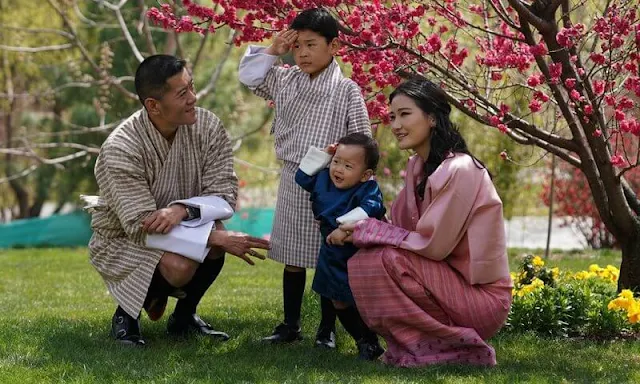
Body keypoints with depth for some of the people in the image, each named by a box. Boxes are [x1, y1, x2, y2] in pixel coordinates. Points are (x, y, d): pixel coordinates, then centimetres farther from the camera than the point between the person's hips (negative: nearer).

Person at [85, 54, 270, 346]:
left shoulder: (207, 127, -15)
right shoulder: (121, 149, -28)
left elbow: (223, 193, -17)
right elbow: (142, 226, -31)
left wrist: (183, 210, -39)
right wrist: (218, 238, -38)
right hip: (123, 240, -5)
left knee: (215, 235, -27)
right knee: (179, 266, -33)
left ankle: (184, 316, 0)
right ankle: (127, 314, -1)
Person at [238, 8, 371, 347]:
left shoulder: (346, 90, -8)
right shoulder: (285, 81, 6)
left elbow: (362, 138, -7)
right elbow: (249, 76, 9)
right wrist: (272, 51, -1)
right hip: (292, 181, 4)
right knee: (292, 257, 11)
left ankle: (327, 329, 11)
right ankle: (290, 325, 20)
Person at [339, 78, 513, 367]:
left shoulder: (458, 170, -19)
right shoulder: (417, 166, 7)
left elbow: (433, 245, -20)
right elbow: (405, 230, 7)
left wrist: (369, 231, -14)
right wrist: (356, 229, -7)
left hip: (482, 297, -8)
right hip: (449, 282, 8)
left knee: (382, 261, -23)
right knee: (360, 263, -2)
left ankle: (455, 348, -11)